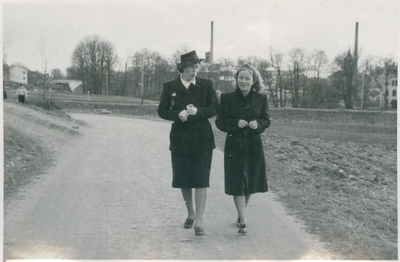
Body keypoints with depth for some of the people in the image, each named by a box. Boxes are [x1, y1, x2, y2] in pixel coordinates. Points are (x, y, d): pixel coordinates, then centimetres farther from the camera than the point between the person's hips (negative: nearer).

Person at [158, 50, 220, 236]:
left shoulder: (206, 85, 5)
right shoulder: (169, 87, 5)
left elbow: (215, 108, 0)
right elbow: (162, 110, 3)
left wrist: (197, 111, -17)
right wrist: (178, 115, -16)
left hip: (202, 139, -1)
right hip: (180, 139, 2)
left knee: (201, 180, -6)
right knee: (183, 180, 10)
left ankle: (199, 221, -2)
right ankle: (190, 212, 33)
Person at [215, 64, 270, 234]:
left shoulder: (261, 99, 4)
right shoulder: (227, 98, -1)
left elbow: (266, 121, 9)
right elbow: (220, 122, 0)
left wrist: (257, 124, -13)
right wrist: (236, 123, -17)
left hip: (254, 145, 2)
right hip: (234, 145, -2)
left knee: (249, 182, 10)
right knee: (237, 183, -8)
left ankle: (241, 214, 31)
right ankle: (243, 220, -4)